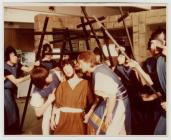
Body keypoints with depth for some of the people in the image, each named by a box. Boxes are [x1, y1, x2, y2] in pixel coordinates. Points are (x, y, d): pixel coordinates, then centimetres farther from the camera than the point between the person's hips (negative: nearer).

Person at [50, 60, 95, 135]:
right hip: (63, 118, 2)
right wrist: (52, 118, 5)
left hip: (78, 118, -2)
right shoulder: (62, 85, 8)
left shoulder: (85, 83, 2)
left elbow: (91, 101, 0)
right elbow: (56, 103, 8)